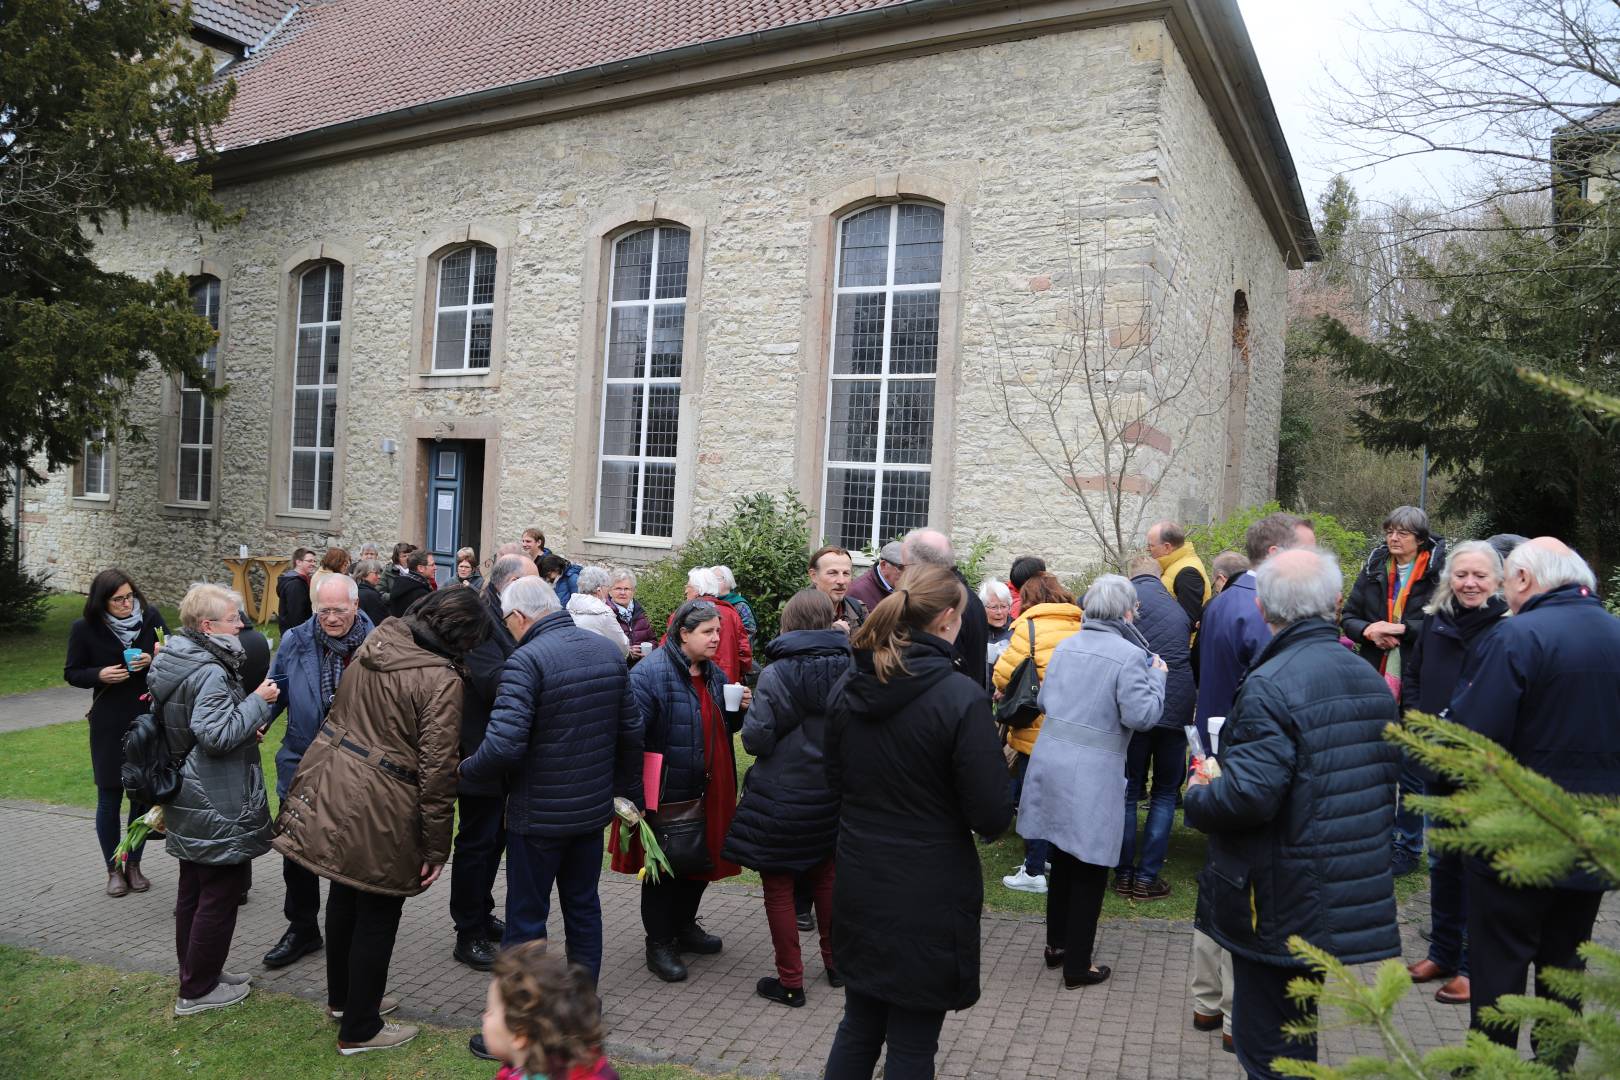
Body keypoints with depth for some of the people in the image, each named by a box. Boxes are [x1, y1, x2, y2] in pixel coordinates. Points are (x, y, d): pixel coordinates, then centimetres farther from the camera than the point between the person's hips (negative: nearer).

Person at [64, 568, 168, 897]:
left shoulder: (150, 616, -6)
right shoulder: (85, 628, -8)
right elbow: (72, 673, 1)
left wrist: (152, 660, -17)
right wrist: (100, 675, -18)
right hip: (109, 725, -1)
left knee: (143, 794, 10)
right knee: (110, 796, 6)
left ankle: (134, 865, 26)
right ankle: (113, 870, 22)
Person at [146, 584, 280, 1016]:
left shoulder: (175, 663, 9)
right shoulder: (211, 673, -23)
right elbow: (217, 735, -28)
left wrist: (246, 731, 12)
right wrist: (257, 701, -20)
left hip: (188, 801, 10)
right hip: (218, 807, -10)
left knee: (193, 889, 20)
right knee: (220, 893, 2)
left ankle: (197, 972, 34)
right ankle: (198, 989, 12)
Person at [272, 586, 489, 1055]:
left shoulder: (376, 642, 2)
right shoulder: (441, 680, -21)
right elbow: (437, 769, -20)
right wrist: (437, 847, -12)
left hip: (332, 786, 8)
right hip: (379, 809, -8)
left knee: (344, 894, 25)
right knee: (377, 915, 10)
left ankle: (342, 997, 46)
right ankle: (359, 1030, 25)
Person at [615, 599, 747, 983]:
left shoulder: (714, 674, 8)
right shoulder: (650, 673, -18)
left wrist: (738, 709, -2)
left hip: (706, 792, 8)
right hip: (665, 792, -8)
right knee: (663, 868, 6)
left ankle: (684, 926, 40)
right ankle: (659, 943, 22)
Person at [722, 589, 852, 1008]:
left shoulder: (776, 674, -19)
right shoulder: (849, 670, -6)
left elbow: (755, 739, -17)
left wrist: (750, 714, 2)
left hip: (781, 797, -5)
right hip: (833, 797, 5)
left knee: (778, 887, 9)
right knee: (826, 878, 22)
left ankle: (790, 982, 16)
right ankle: (835, 962, 35)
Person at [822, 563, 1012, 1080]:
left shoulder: (848, 688, -2)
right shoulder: (961, 697, -20)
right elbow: (992, 816, -17)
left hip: (858, 885, 5)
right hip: (928, 898, -5)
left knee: (859, 1024, 22)